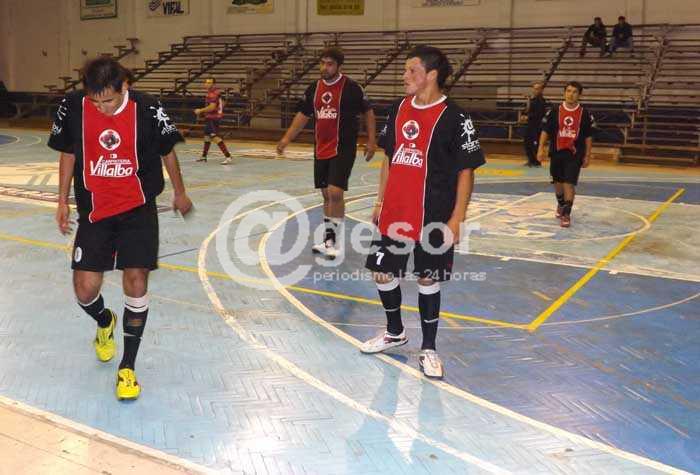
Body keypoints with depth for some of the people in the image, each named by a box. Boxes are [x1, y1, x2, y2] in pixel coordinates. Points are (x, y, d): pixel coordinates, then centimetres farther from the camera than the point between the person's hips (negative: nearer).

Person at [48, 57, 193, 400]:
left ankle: (127, 367, 7)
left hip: (138, 207, -2)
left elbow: (167, 151, 4)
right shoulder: (73, 107, -7)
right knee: (85, 288, -3)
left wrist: (179, 193, 15)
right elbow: (68, 154, 8)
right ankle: (105, 323, 36)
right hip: (94, 210, 2)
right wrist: (63, 201, 9)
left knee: (136, 280, -9)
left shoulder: (146, 109, -12)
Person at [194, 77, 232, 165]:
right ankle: (204, 156, 36)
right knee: (207, 135, 21)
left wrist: (200, 110, -14)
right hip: (211, 118, 11)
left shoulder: (212, 93, -17)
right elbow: (222, 103, 21)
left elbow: (212, 107, -25)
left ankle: (228, 157, -25)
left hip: (213, 118, -11)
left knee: (215, 137, -19)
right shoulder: (216, 91, 13)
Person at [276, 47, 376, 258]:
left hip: (343, 149, -6)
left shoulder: (351, 87, -9)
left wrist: (371, 140, -5)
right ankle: (329, 239, 23)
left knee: (335, 192, -14)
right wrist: (287, 138, 4)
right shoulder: (314, 88, 7)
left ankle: (332, 241, -4)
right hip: (321, 149, 6)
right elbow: (303, 115, 13)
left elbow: (368, 112, 0)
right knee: (327, 195, 12)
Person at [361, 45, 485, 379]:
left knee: (427, 280, 5)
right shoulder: (399, 109, 6)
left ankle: (428, 348, 22)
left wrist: (456, 220, -14)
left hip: (433, 218, -5)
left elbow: (466, 172, -10)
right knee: (382, 273, 11)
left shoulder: (454, 118, -12)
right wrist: (380, 201, 13)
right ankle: (395, 333, 35)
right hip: (394, 214, 6)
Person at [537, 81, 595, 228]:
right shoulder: (554, 111, -1)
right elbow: (545, 131, 2)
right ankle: (561, 205, 42)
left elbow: (588, 137, 3)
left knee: (569, 183, -11)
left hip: (574, 154, -2)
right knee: (558, 182, 16)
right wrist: (541, 149, -6)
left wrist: (587, 156, 2)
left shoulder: (585, 114, -3)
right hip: (557, 152, 2)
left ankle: (566, 214, -7)